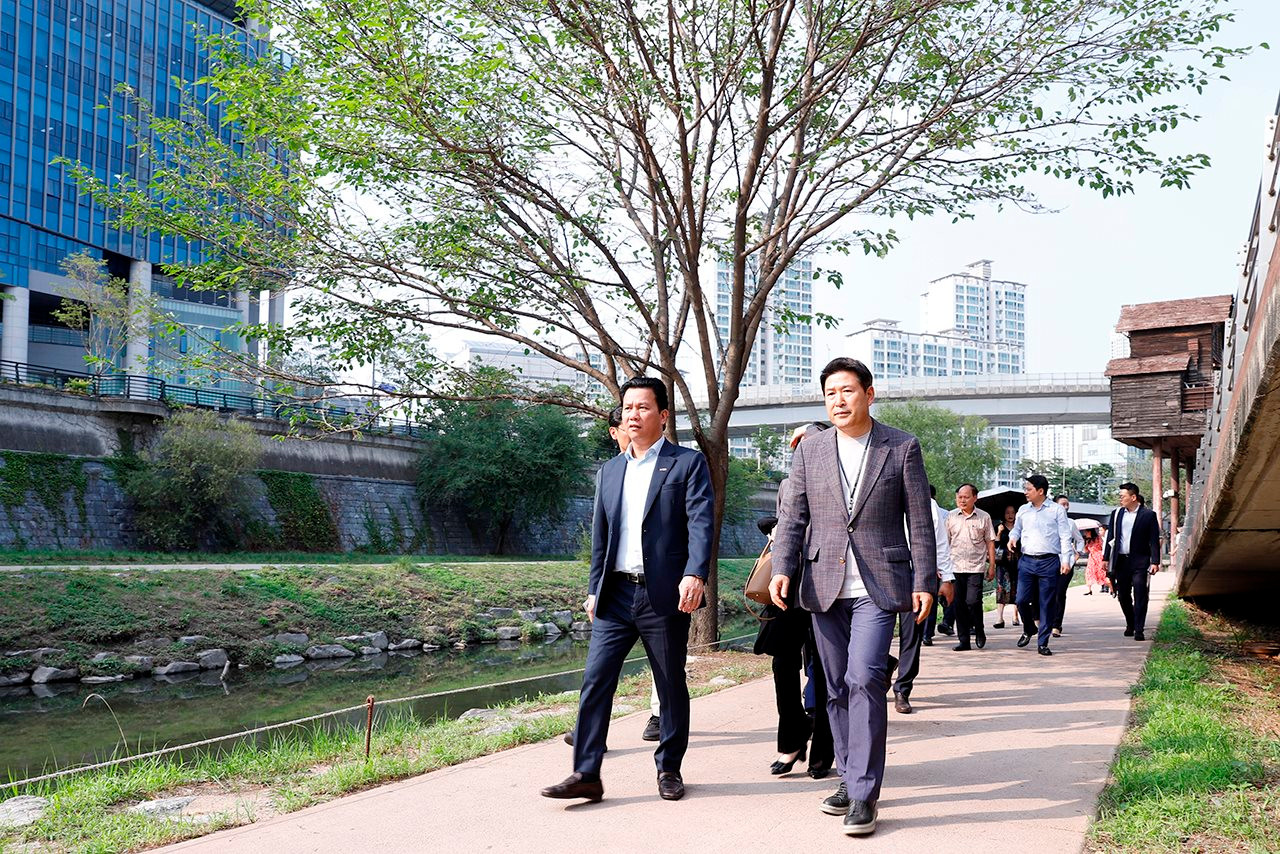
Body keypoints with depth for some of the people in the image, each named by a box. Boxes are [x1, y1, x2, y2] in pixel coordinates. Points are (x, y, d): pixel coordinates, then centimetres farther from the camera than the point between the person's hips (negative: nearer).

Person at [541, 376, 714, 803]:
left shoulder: (688, 463, 0)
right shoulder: (610, 471, 16)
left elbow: (701, 522, -11)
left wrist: (695, 574, -24)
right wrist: (594, 589, 14)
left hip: (665, 594, -4)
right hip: (616, 594, 4)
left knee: (672, 685, 7)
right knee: (595, 679, -2)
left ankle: (669, 768, 22)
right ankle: (586, 774, 1)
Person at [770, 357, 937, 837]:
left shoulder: (902, 448, 2)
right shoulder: (809, 452, 8)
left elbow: (919, 522, 2)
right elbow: (792, 517, 7)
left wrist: (924, 581, -2)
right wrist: (782, 569, -7)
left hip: (878, 585, -3)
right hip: (825, 587, 4)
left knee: (865, 679, -15)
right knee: (837, 688, 10)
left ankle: (863, 794, -9)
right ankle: (849, 777, 24)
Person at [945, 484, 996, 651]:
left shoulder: (984, 517, 4)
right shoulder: (951, 516, 7)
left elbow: (990, 543, 7)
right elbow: (945, 542, 10)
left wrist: (992, 566, 3)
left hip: (976, 567, -2)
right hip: (956, 567, 2)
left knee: (973, 601, -12)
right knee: (959, 605, 3)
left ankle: (979, 630, 14)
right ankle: (963, 640, 11)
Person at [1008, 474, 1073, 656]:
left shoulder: (1057, 510, 1)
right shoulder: (1023, 510, 12)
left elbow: (1065, 537, -1)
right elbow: (1016, 529, 25)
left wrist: (1066, 560, -9)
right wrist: (1013, 537, 1)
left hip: (1049, 562, -3)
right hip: (1027, 561, 3)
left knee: (1047, 604, 0)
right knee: (1021, 600, -3)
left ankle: (1042, 643, 8)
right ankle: (1029, 629, 25)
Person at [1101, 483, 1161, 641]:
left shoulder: (1148, 515, -3)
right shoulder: (1117, 513, 9)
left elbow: (1154, 541, -3)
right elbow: (1111, 537, 12)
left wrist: (1155, 562, -10)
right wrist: (1106, 558, 8)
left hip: (1139, 561, -4)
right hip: (1121, 561, 4)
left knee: (1140, 595, -8)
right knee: (1123, 595, 10)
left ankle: (1139, 630, -5)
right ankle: (1130, 624, 27)